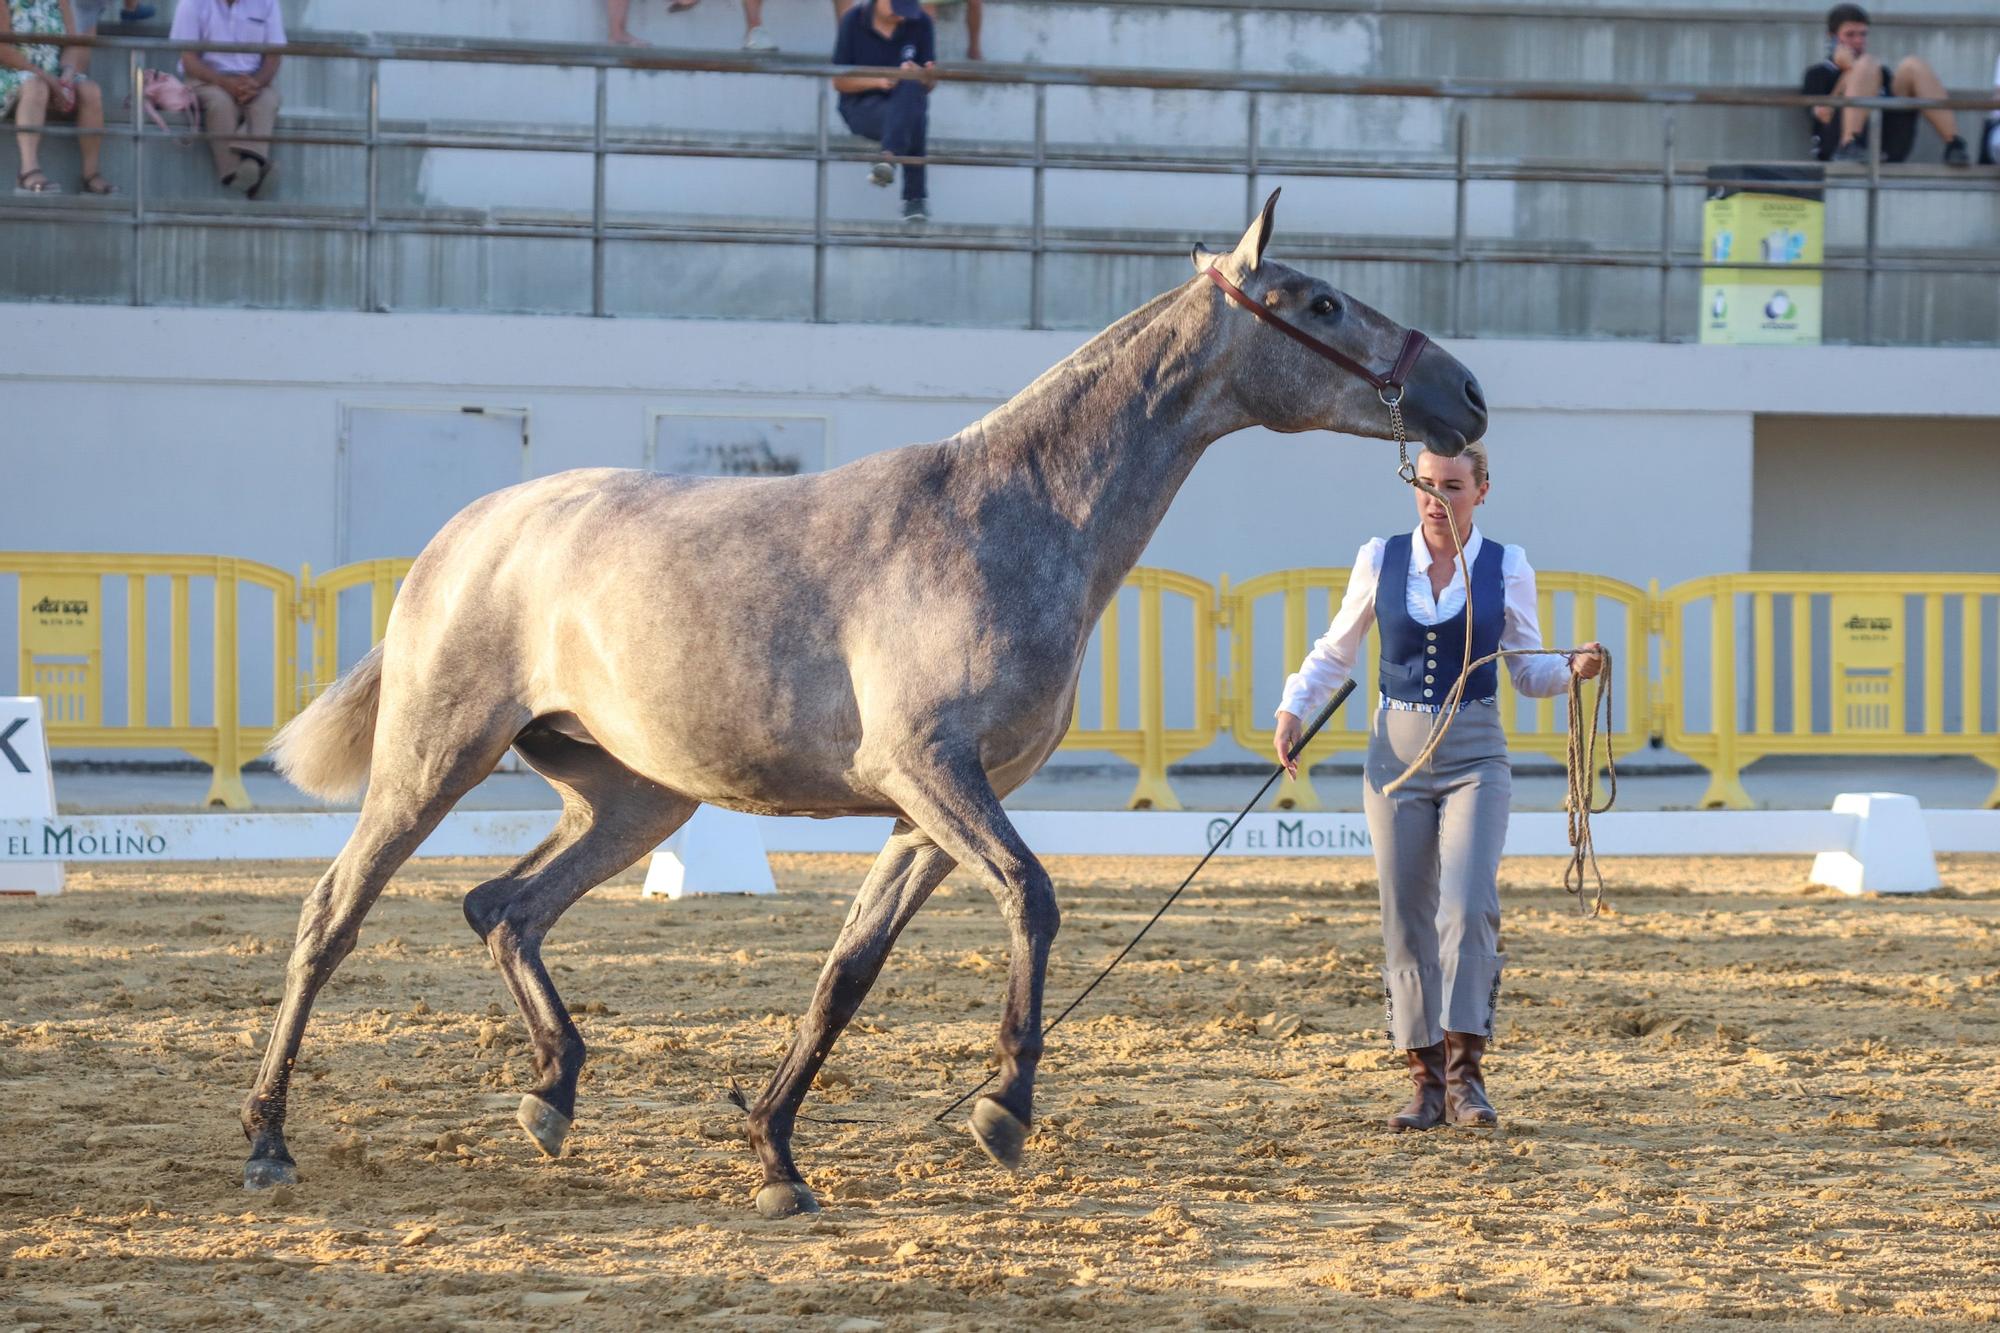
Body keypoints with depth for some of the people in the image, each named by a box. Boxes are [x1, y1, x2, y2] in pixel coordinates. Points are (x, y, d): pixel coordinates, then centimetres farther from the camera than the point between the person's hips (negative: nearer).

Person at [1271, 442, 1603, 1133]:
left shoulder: (1506, 568, 1)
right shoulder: (1380, 560, 3)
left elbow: (1530, 673, 7)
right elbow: (1335, 652, 13)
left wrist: (1574, 668, -13)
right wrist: (1295, 708, 0)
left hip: (1474, 757, -2)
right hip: (1397, 753, 2)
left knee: (1468, 906, -17)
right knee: (1407, 920, 2)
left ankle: (1465, 1070, -13)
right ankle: (1426, 1080, 9)